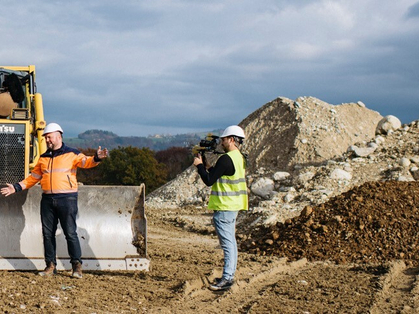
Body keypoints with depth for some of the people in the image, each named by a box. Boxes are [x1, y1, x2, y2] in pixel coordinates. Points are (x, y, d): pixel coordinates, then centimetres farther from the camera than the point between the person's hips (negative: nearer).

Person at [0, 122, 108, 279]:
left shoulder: (71, 154, 3)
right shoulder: (43, 158, 18)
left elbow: (86, 162, -13)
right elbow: (33, 178, 23)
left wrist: (96, 158, -34)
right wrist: (16, 188, 16)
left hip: (67, 198, -5)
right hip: (47, 199, 5)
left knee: (70, 233, -6)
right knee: (48, 233, 5)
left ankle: (77, 266, 0)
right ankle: (50, 266, 13)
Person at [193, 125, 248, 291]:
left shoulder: (226, 159, -19)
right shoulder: (240, 158, 12)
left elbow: (209, 181, -18)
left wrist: (199, 165, -5)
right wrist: (208, 167, 12)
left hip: (224, 206, -10)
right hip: (234, 205, 10)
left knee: (227, 243, -10)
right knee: (230, 241, 15)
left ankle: (227, 279, -11)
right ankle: (229, 275, 21)